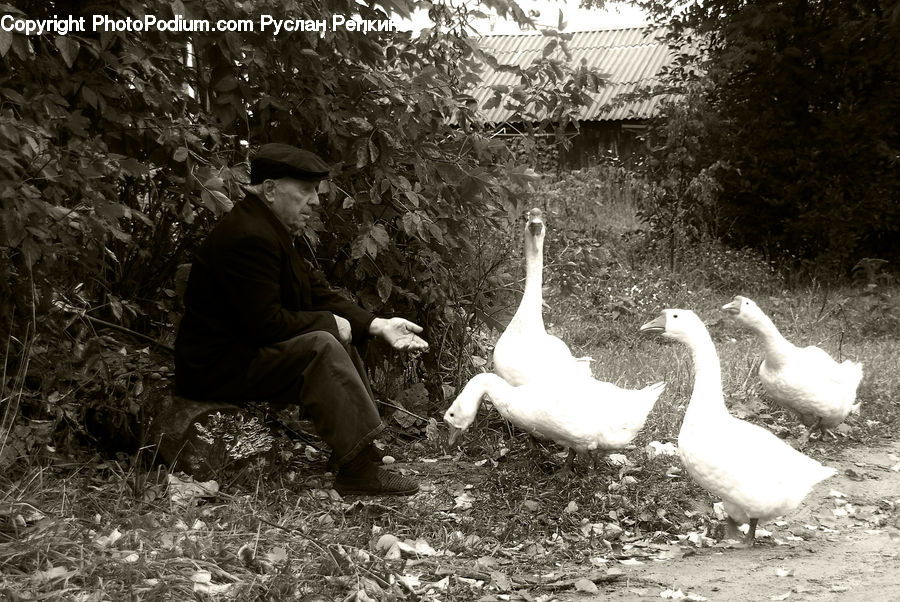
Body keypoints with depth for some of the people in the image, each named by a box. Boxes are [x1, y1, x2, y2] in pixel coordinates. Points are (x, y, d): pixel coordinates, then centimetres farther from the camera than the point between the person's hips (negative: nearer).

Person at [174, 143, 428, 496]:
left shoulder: (271, 229, 11)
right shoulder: (248, 238, -23)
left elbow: (318, 293, 11)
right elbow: (267, 324, -27)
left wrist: (378, 326, 0)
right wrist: (330, 322, -14)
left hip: (246, 352, 11)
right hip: (217, 369, -11)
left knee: (341, 339, 9)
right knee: (321, 346, -25)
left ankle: (367, 450, 3)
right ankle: (358, 472, -27)